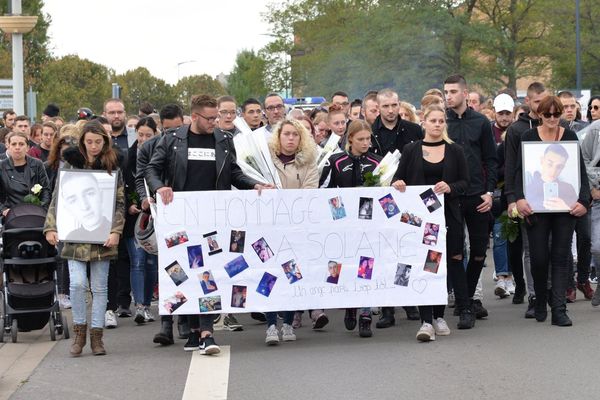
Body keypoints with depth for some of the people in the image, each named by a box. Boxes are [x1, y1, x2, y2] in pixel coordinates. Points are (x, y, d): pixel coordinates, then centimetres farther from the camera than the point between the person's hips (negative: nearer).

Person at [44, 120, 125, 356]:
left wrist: (115, 231, -11)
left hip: (102, 237, 0)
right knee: (77, 283, -12)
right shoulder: (71, 164, 5)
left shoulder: (113, 168, 5)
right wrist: (50, 228, -5)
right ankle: (79, 329, 6)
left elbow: (119, 203, 1)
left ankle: (96, 335, 14)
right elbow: (57, 198, 5)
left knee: (100, 287, 4)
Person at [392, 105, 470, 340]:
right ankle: (427, 321, -9)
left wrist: (450, 187, -14)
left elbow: (465, 182, 5)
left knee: (443, 263, 5)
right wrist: (397, 184, -13)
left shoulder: (455, 151, 7)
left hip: (448, 213, 1)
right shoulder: (411, 150, 6)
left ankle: (438, 316, 18)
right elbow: (399, 178, 10)